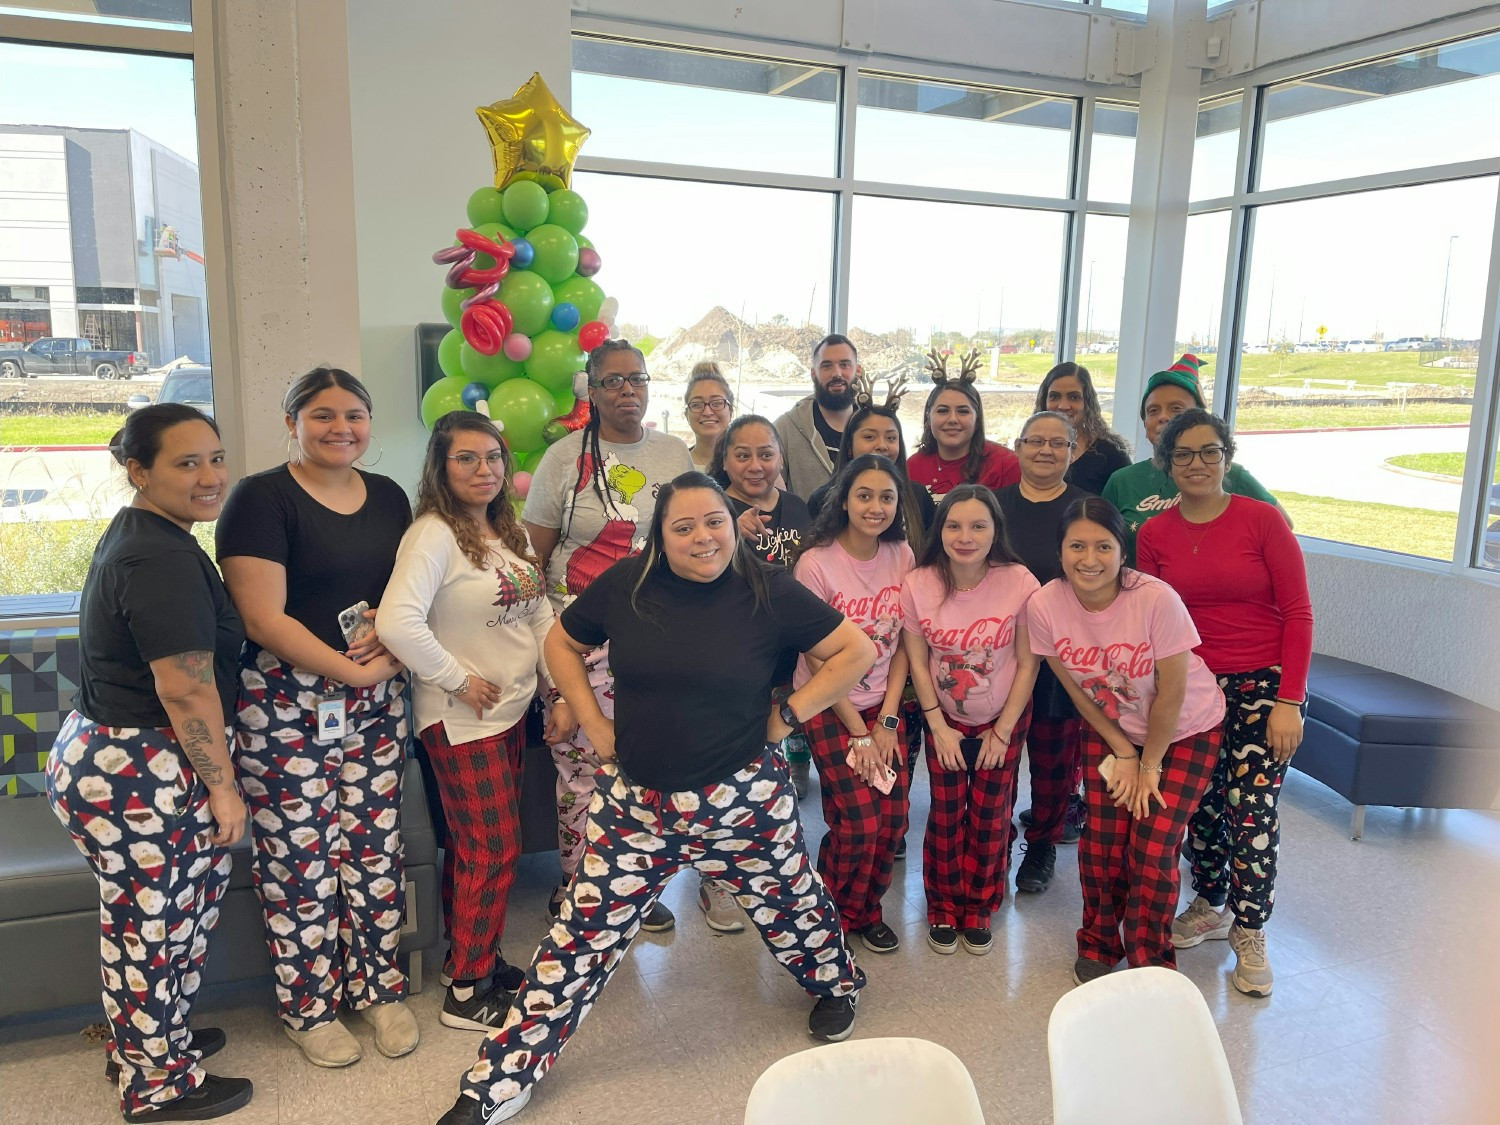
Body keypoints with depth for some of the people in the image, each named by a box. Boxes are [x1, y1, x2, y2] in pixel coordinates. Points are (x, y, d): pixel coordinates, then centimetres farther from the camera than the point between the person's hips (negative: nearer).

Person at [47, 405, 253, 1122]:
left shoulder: (137, 537, 11)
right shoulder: (165, 560, -22)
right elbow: (187, 690, -23)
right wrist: (222, 786, -14)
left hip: (96, 755, 10)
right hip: (140, 780, -10)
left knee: (142, 920, 23)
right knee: (155, 928, 6)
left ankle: (142, 1043, 42)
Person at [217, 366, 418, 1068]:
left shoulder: (388, 497, 10)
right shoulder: (261, 498, -9)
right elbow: (264, 618, -15)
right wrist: (350, 671, -14)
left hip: (378, 701, 5)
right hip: (287, 704, -5)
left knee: (374, 846, 9)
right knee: (300, 855, 3)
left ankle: (378, 986, 28)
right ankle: (308, 1006, 23)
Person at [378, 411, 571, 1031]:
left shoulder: (510, 531, 9)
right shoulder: (434, 535, -18)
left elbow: (541, 618, 12)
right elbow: (397, 622, -30)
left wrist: (561, 693, 6)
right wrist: (458, 680, -20)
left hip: (512, 711, 8)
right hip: (461, 720, -8)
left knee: (473, 845, 18)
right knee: (494, 850, 0)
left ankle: (466, 954, 35)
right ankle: (467, 994, 16)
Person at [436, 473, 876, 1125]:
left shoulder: (769, 594, -10)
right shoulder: (626, 585, -5)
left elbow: (857, 651, -4)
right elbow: (562, 643, 11)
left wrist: (789, 714, -6)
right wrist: (593, 723, 2)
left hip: (742, 800, -1)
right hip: (636, 799, 1)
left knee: (789, 903, 19)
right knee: (584, 932, 5)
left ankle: (834, 984, 53)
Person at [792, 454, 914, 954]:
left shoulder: (901, 556, 0)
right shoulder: (816, 563, -14)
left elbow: (901, 645, 2)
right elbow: (820, 658, -12)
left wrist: (887, 721, -6)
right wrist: (858, 731, -11)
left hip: (883, 705, 4)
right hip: (829, 706, -4)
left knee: (893, 817, -3)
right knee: (859, 821, -11)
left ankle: (866, 912, 24)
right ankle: (832, 917, 16)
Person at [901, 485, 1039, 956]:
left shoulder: (1019, 583, -20)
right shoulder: (918, 585, -16)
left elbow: (1027, 663, -11)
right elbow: (918, 661, -6)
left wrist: (1003, 730, -8)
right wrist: (938, 727, -6)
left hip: (1003, 720, 0)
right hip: (945, 720, 1)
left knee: (990, 819, 7)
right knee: (946, 816, 6)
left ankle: (978, 908, 29)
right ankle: (942, 908, 28)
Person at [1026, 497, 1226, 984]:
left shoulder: (1156, 599, -30)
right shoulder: (1044, 605, -20)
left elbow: (1171, 693, -20)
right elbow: (1077, 689, -7)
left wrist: (1149, 766, -10)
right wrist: (1122, 753, -4)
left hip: (1185, 731, -2)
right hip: (1110, 730, 3)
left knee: (1152, 849, -8)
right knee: (1102, 843, -2)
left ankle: (1150, 967, 17)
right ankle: (1097, 946, 26)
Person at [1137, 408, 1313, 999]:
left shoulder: (1262, 520, -7)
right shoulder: (1154, 534, 2)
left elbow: (1298, 613, -7)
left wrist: (1289, 700, -12)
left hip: (1262, 684, -3)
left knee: (1252, 809, -5)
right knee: (1199, 804, 8)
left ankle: (1249, 933, 15)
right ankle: (1210, 905, 33)